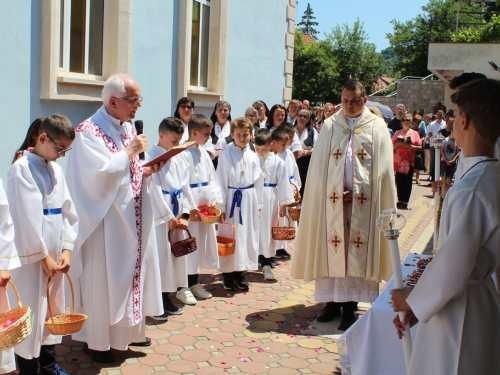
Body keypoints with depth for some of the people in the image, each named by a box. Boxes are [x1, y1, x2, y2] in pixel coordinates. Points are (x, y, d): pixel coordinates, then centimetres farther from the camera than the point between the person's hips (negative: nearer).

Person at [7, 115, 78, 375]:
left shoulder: (56, 168, 10)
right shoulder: (22, 168, -12)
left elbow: (67, 211, 9)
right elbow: (26, 217, -16)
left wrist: (66, 249, 0)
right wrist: (42, 256, -14)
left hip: (53, 255, 7)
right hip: (30, 257, -7)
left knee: (53, 309, 15)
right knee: (30, 314, 1)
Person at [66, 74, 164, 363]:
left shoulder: (129, 128, 9)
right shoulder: (88, 131, -14)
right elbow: (100, 173, -24)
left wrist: (147, 171, -4)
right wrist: (130, 151, -19)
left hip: (133, 216, 8)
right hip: (107, 218, -7)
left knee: (134, 269, 15)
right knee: (102, 277, 2)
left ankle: (129, 329, 31)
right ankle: (96, 339, 18)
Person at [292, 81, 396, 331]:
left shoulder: (377, 127, 4)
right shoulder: (330, 126, 8)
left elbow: (382, 169, 0)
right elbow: (319, 166, 6)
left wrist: (358, 192, -9)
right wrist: (332, 192, -7)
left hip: (363, 202, -1)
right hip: (332, 200, 2)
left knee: (358, 251, 0)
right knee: (331, 249, 4)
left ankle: (350, 306, 7)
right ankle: (333, 301, 13)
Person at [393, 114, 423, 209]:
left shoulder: (414, 133, 7)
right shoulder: (397, 133, 13)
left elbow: (419, 147, 2)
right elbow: (392, 146, 10)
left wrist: (409, 146, -13)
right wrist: (400, 144, -9)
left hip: (409, 161, -2)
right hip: (398, 161, 2)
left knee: (407, 182, -3)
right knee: (399, 182, 1)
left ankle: (405, 202, 1)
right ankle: (400, 201, 11)